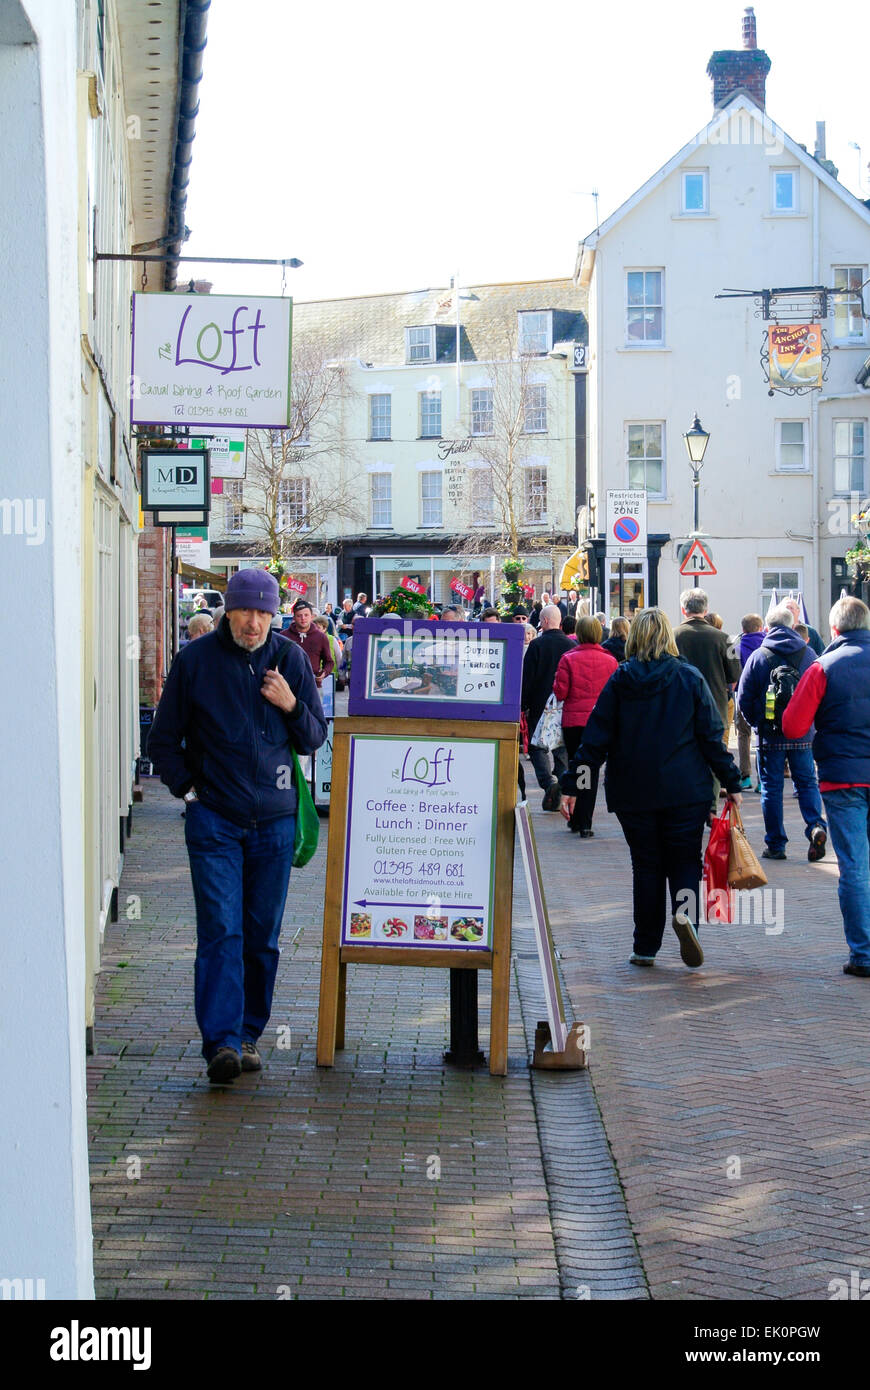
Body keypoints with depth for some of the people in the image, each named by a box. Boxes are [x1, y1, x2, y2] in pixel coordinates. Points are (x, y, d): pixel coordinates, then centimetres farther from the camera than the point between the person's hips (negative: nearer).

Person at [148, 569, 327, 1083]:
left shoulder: (290, 659, 5)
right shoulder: (196, 660, 0)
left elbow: (316, 738, 10)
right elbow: (164, 739, 9)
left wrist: (291, 705, -8)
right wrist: (187, 788, 0)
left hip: (274, 821, 2)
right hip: (214, 820, -2)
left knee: (262, 936, 7)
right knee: (221, 932, -11)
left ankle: (248, 1035, 19)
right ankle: (221, 1043, -14)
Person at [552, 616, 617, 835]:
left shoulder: (568, 659, -8)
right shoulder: (610, 661, -1)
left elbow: (560, 692, -7)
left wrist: (556, 679, 13)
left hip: (573, 721, -1)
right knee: (592, 770, 4)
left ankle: (576, 820, 19)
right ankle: (585, 823, -2)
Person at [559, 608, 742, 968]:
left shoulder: (619, 681, 0)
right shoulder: (690, 678, -1)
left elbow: (596, 738, -2)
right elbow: (711, 736, -1)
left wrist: (571, 784, 2)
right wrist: (731, 782, 6)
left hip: (633, 791, 1)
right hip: (686, 790, -1)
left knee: (646, 865, 10)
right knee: (684, 860, 8)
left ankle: (645, 948, 12)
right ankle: (685, 912, -21)